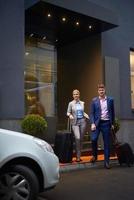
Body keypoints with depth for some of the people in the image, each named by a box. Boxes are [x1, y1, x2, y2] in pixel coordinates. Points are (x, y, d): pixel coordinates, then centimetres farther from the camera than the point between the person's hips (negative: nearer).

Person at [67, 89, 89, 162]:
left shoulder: (82, 103, 9)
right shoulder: (71, 103, 0)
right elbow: (68, 112, 2)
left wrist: (87, 116, -1)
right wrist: (70, 115, -19)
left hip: (82, 121, 3)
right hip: (75, 122, -3)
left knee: (81, 139, 6)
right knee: (77, 138, -16)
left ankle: (79, 155, 19)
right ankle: (78, 156, -5)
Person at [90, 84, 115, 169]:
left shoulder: (110, 100, 5)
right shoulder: (94, 100, 3)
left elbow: (112, 112, 10)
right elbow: (92, 113, 2)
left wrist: (112, 123, 7)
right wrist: (92, 123, -9)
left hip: (106, 123, 1)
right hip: (97, 123, 0)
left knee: (107, 143, 3)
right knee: (94, 139, -14)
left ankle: (107, 161, 12)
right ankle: (95, 155, 12)